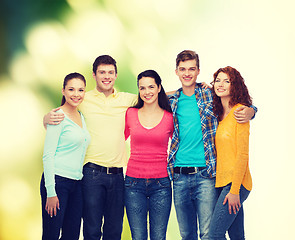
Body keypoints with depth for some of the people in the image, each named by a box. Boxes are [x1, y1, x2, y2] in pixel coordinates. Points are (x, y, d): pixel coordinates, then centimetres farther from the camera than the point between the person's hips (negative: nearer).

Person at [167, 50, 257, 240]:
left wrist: (249, 112, -14)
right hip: (179, 176, 3)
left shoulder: (211, 96, 1)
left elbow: (241, 106, 8)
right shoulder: (172, 101, 9)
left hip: (205, 174, -3)